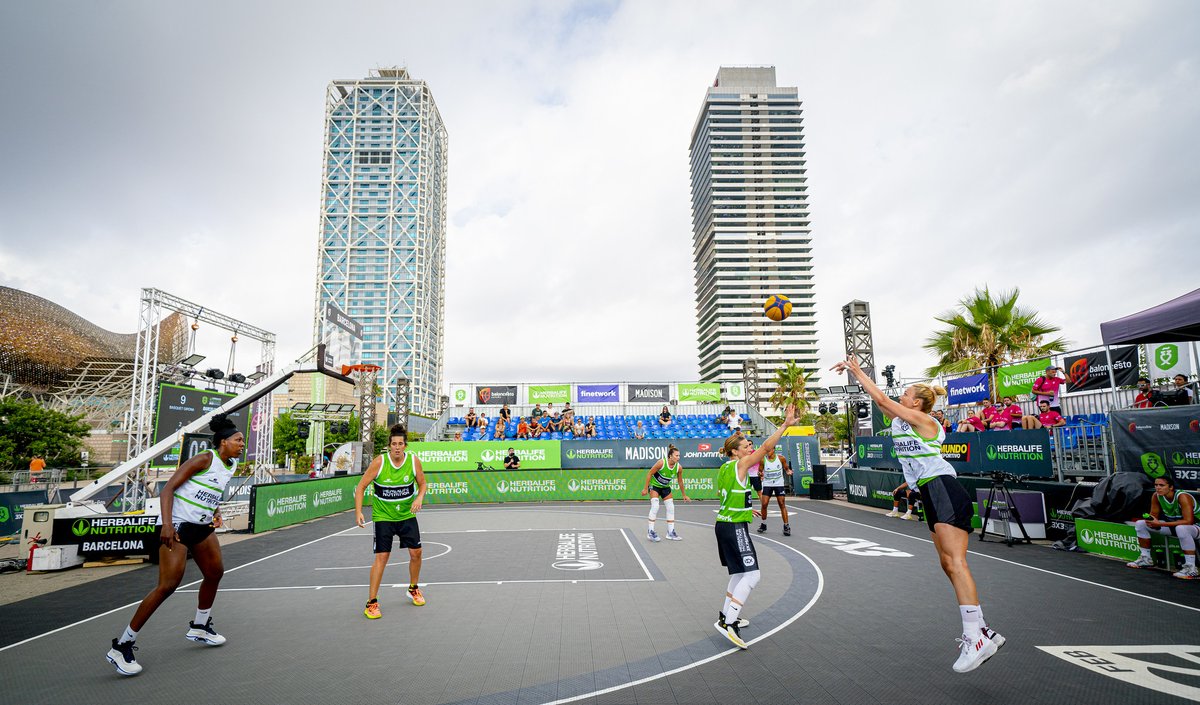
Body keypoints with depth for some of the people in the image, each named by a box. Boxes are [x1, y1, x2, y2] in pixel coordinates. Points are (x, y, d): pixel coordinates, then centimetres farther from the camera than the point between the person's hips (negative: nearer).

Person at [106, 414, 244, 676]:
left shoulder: (232, 465, 8)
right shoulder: (205, 459, -17)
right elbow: (167, 489, -20)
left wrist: (216, 512, 8)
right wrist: (167, 524, -29)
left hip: (201, 526, 9)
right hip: (177, 526, -9)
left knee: (215, 572, 17)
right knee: (168, 585, -14)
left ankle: (199, 627, 37)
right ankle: (121, 646, -1)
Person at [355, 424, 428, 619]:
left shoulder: (414, 460, -10)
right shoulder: (379, 462, -17)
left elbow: (422, 483, 4)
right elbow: (360, 487, -9)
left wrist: (419, 498, -16)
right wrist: (358, 512, -19)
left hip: (407, 515, 3)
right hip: (383, 516, -3)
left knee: (416, 552, 4)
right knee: (382, 557, -8)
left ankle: (413, 588, 30)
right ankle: (371, 603, 4)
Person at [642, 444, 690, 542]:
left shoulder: (679, 467, -16)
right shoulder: (661, 463, -29)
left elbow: (680, 481, 1)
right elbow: (649, 474, -19)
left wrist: (684, 495, 9)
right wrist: (645, 488, -16)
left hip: (665, 487, 5)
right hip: (654, 485, -5)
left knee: (671, 507, 1)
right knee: (655, 506, -20)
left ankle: (670, 533, 14)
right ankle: (650, 532, -11)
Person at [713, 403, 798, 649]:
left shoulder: (725, 468, 12)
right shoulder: (740, 464, -13)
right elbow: (766, 447, -19)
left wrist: (746, 508, 29)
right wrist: (785, 424, -19)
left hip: (725, 524, 10)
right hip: (735, 527, -10)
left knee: (739, 572, 21)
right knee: (752, 574, -10)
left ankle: (727, 615, 30)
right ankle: (728, 622, -13)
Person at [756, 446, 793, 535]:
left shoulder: (781, 458, -7)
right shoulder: (763, 460, -8)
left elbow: (786, 468, 7)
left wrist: (788, 471, -15)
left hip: (779, 484, 0)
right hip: (767, 484, 0)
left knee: (782, 504, -3)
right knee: (764, 504, -4)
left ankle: (786, 526, 5)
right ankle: (763, 524, 15)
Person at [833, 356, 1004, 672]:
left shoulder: (922, 419, -7)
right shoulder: (901, 420, 16)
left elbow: (882, 399, -10)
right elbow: (880, 400, 17)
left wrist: (857, 370, -4)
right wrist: (853, 371, 15)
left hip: (943, 490, -10)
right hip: (932, 495, 10)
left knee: (955, 562, -16)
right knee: (949, 565, 8)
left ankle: (975, 638, -19)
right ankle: (983, 632, 14)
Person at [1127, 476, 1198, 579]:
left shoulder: (1182, 497, -27)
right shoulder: (1156, 496, -8)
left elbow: (1188, 521, -35)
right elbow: (1153, 515, 1)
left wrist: (1160, 524, -37)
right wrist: (1152, 521, -24)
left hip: (1195, 527, -7)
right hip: (1173, 524, 7)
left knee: (1181, 528, -42)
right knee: (1140, 523, -3)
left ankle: (1191, 569, -35)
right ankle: (1146, 559, 9)